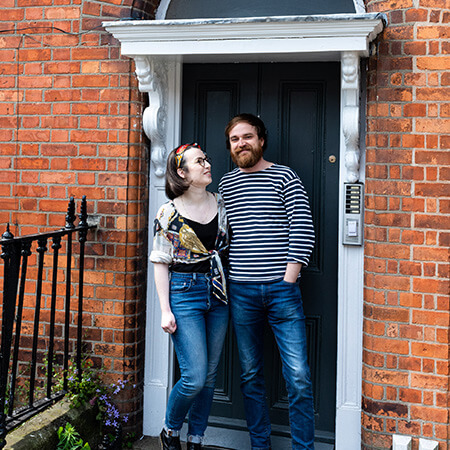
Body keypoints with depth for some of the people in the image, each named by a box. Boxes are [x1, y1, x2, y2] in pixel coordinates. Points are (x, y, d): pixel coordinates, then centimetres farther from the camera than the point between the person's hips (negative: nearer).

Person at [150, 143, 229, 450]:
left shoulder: (221, 204, 6)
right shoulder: (169, 214, -7)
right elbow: (160, 264, -4)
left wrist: (228, 290, 9)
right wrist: (165, 310, -9)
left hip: (218, 292, 5)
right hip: (185, 293, -5)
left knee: (210, 375, 10)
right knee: (195, 377, -8)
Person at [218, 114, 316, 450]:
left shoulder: (285, 177, 0)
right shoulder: (225, 184, 12)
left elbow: (303, 233, -5)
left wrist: (288, 280, -9)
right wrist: (222, 276, 7)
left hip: (281, 289, -3)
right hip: (240, 292, 4)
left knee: (298, 376, -5)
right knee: (251, 375, 11)